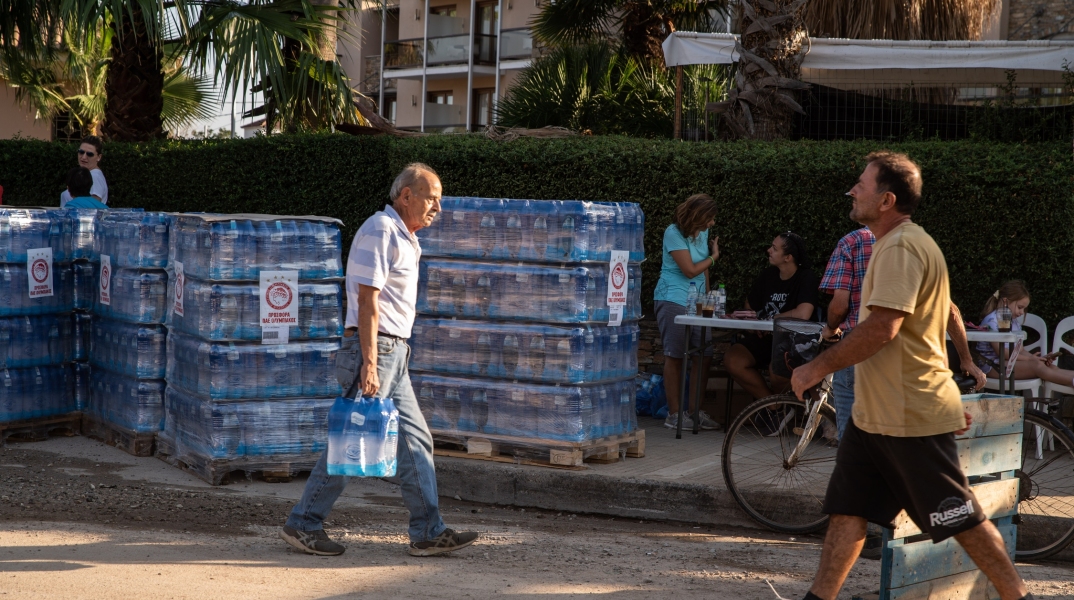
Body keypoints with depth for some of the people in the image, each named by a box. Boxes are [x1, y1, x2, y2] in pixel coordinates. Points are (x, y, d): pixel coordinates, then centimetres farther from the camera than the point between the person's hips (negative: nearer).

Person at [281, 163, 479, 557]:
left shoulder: (404, 238, 18)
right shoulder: (380, 230, -12)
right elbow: (367, 303, -19)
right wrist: (369, 363, -24)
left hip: (393, 352, 10)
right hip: (374, 348, -10)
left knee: (415, 439, 7)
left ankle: (428, 532, 8)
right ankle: (303, 524, 5)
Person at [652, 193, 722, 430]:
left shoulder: (702, 233, 11)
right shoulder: (674, 234, -13)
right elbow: (690, 270, -15)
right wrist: (714, 256, -2)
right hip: (672, 301, -7)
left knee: (704, 354, 1)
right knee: (675, 356, -3)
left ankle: (695, 410, 10)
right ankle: (674, 414, 2)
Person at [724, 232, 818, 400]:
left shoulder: (806, 279, -12)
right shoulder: (768, 274, 9)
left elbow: (803, 314, -28)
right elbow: (750, 305, 23)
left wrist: (770, 322, -14)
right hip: (764, 337, 7)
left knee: (777, 373, -37)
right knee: (732, 360, -21)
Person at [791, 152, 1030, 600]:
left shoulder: (900, 248, -18)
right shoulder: (900, 244, 16)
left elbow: (882, 327, -27)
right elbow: (949, 316, 22)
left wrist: (817, 368, -20)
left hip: (910, 416, -10)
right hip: (874, 412, 10)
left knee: (960, 518, 0)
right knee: (846, 510, 8)